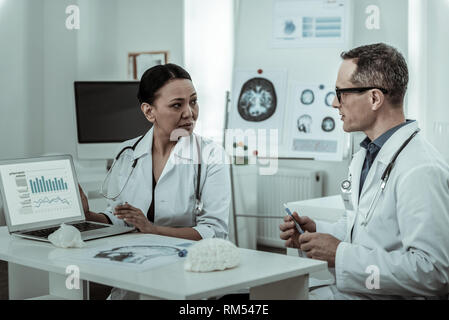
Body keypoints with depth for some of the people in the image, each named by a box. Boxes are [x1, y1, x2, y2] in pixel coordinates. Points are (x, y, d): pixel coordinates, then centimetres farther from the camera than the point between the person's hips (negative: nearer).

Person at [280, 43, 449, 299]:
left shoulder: (422, 171, -20)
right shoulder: (367, 155, 13)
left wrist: (340, 254, -21)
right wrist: (317, 230, 6)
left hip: (390, 295, -9)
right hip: (350, 288, 9)